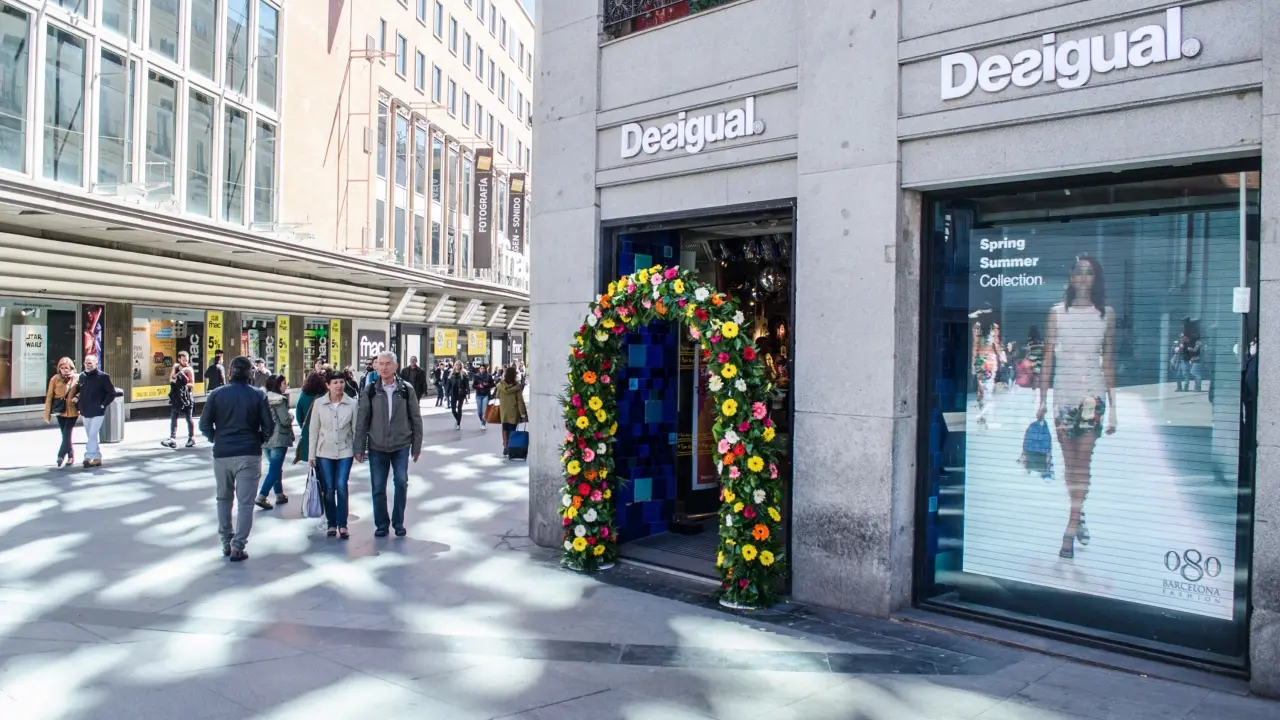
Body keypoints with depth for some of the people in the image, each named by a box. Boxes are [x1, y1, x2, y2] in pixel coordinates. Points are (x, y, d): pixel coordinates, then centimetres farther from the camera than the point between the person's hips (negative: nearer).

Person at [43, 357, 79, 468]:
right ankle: (71, 456, 20)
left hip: (72, 411, -1)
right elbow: (49, 396, 1)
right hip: (60, 411, 1)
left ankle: (61, 456, -1)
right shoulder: (55, 379, -1)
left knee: (67, 434, -7)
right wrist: (47, 413, 1)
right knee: (65, 435, 9)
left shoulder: (76, 379, -2)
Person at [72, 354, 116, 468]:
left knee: (92, 436, -10)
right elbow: (77, 390, 22)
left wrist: (103, 405, -12)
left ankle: (88, 457, -10)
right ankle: (97, 458, 20)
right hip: (85, 412, 7)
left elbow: (112, 393, -7)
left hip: (98, 412, -6)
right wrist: (75, 398, 4)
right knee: (91, 437, 12)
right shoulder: (82, 376, 7)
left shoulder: (103, 377, -9)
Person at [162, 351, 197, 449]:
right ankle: (173, 439, -2)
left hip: (186, 397, -4)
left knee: (189, 418, 3)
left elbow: (192, 384, -7)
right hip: (176, 397, 4)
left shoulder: (189, 370, -4)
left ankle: (191, 438, 12)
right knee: (173, 418, 0)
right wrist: (178, 373, -13)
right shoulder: (175, 367, 9)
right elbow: (171, 379, 3)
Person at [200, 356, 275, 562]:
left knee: (224, 499, 18)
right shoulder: (258, 395, -2)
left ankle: (226, 543, 22)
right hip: (249, 454, -2)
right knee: (245, 503, 1)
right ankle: (238, 547, -2)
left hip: (222, 454, 2)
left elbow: (204, 425, -1)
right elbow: (269, 428, -3)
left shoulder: (217, 394, 1)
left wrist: (216, 439, 16)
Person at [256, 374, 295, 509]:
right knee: (274, 469, -4)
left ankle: (280, 495, 24)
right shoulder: (280, 399, -14)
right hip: (278, 439, -8)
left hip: (264, 439, 8)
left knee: (275, 467, 18)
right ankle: (261, 497, -11)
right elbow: (285, 420, -17)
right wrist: (291, 417, 3)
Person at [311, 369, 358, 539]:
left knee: (341, 486, -9)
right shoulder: (319, 404, -1)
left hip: (345, 451, -1)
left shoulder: (352, 404, -3)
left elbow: (356, 429, 2)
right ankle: (332, 523, 17)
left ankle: (342, 524, 1)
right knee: (328, 488, 4)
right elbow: (314, 430, 3)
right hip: (325, 451, 1)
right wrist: (312, 455, 3)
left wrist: (358, 450, 1)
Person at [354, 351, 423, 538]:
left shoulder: (406, 389, 0)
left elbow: (416, 418, 3)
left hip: (401, 446, -1)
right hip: (377, 447, 1)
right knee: (378, 487, 5)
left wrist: (416, 445, 3)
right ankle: (381, 524, 20)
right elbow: (362, 421, 3)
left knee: (401, 483, -4)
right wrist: (359, 448, 0)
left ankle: (398, 522, 13)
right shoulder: (370, 391, 1)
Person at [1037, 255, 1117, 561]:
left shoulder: (1106, 314, 6)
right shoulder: (1057, 312, 6)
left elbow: (1108, 361, 8)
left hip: (1092, 394, -1)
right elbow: (1048, 357, 6)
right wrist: (1043, 398, 1)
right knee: (1069, 461, 6)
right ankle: (1078, 517, 24)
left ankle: (1070, 530, -7)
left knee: (1083, 461, -7)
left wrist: (1112, 407, 7)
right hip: (1063, 392, 1)